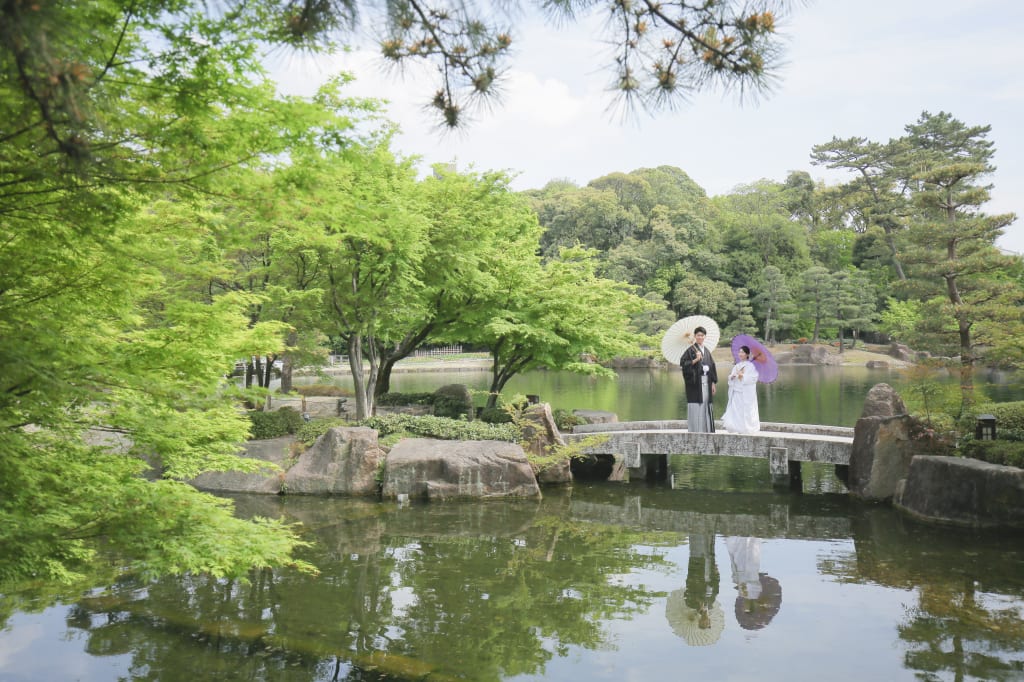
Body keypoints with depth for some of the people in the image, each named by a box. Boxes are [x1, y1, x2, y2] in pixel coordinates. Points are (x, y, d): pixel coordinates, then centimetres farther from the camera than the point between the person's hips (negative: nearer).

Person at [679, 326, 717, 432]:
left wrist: (713, 383, 12)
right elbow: (682, 363, -12)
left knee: (706, 407, 7)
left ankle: (706, 431, 12)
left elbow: (712, 367, 17)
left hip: (706, 382, 6)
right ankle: (694, 431, -4)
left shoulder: (706, 351, 15)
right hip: (695, 382, -6)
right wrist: (695, 360, -21)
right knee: (696, 407, -7)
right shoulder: (690, 350, -3)